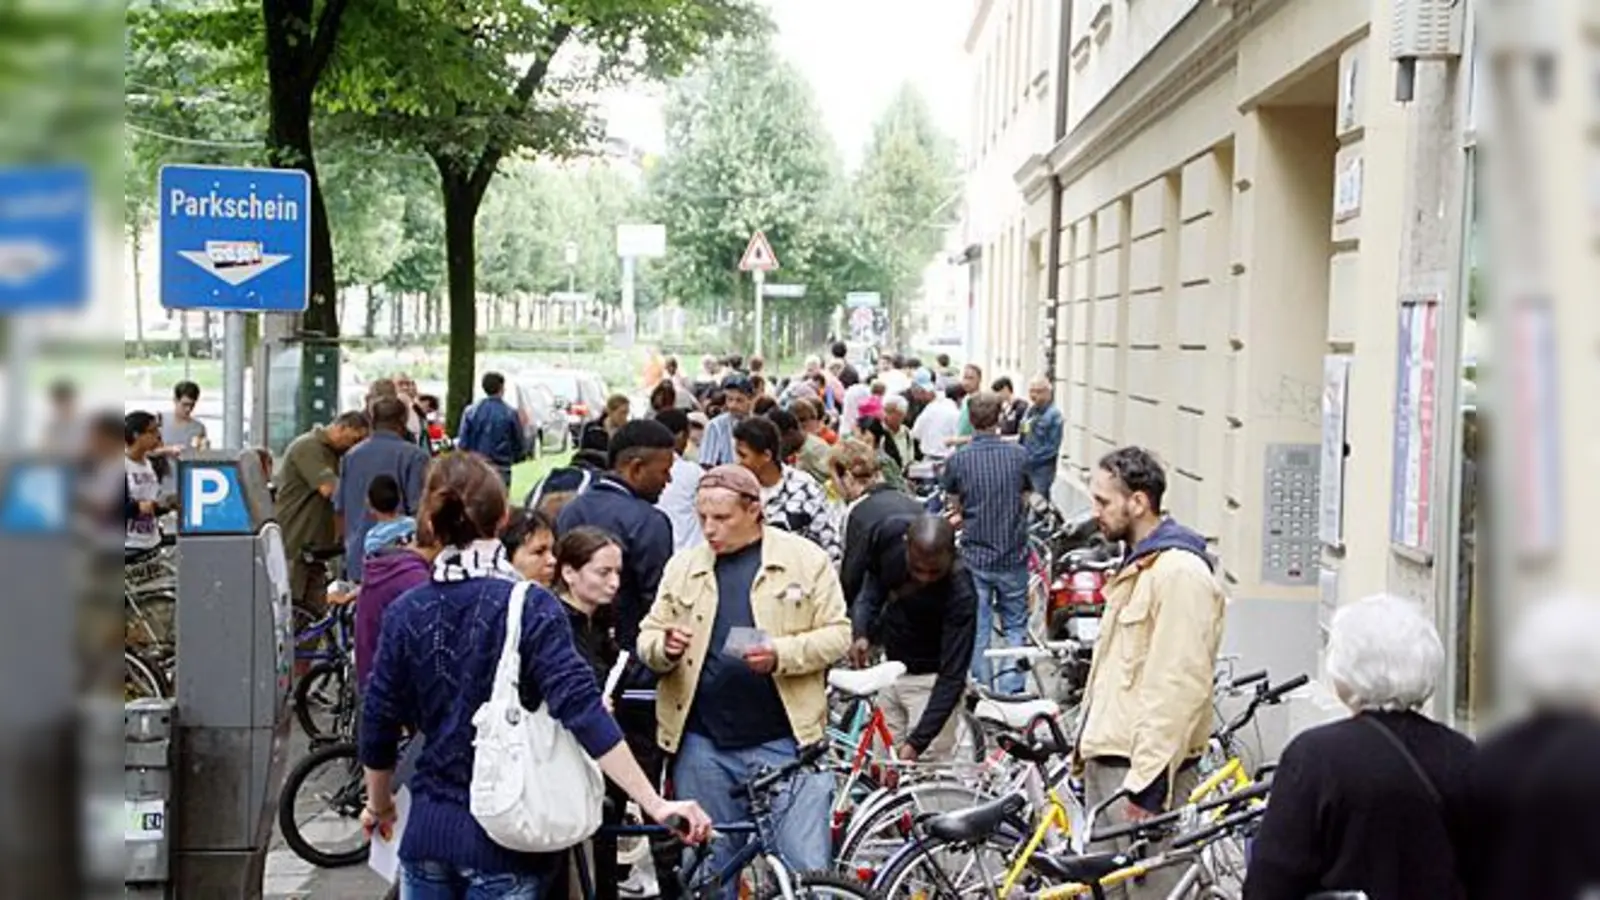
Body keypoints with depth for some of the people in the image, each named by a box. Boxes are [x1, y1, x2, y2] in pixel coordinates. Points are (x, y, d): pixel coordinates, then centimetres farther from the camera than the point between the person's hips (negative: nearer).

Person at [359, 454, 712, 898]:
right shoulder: (532, 607, -13)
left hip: (427, 832, 3)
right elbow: (582, 713, -22)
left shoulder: (406, 612, -1)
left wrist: (378, 806, 23)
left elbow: (378, 728, 4)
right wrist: (655, 804, -22)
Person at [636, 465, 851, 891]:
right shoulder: (683, 566, 10)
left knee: (807, 869, -2)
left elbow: (836, 635, -1)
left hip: (786, 743, -3)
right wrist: (665, 648, -10)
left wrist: (781, 655, -18)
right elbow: (647, 637, 14)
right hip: (704, 747, 3)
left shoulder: (806, 559, 1)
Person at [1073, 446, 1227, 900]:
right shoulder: (1137, 565, 17)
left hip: (1144, 772, -10)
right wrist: (1087, 743, 21)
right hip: (1108, 761, 10)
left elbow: (1180, 688, -22)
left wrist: (1145, 786, -23)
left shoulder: (1180, 572, -16)